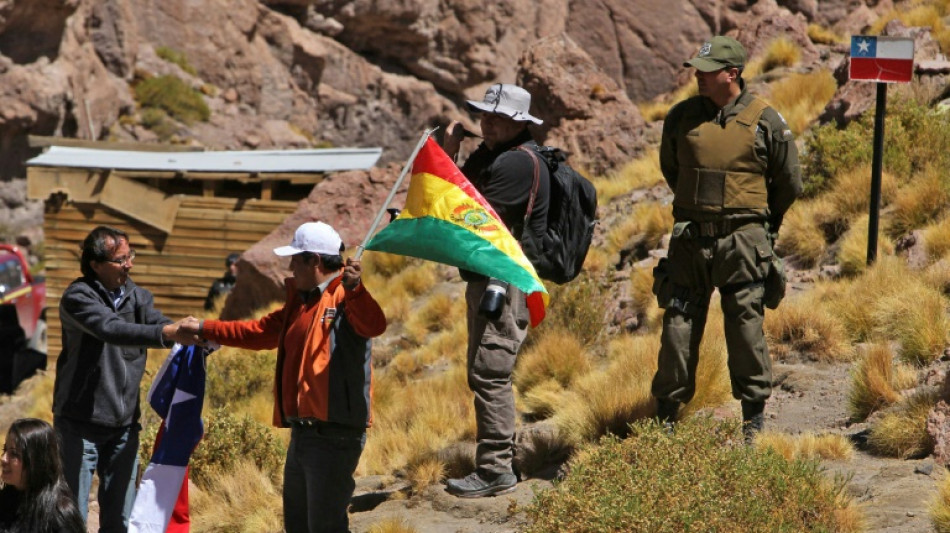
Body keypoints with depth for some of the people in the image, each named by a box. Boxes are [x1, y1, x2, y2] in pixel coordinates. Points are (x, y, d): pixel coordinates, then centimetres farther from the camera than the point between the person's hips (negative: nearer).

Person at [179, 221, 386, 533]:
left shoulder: (345, 298, -11)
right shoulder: (299, 303, 20)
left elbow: (374, 325, -32)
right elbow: (259, 332, 33)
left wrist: (354, 289, -50)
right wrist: (205, 329, 34)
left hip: (334, 434, -10)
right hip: (303, 433, 10)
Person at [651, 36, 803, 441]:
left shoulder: (765, 122, -4)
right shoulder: (681, 117, 4)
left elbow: (789, 183, 7)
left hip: (742, 240, -3)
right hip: (689, 239, 3)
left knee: (745, 324, -1)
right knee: (678, 324, 3)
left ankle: (754, 414, 10)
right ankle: (666, 413, 11)